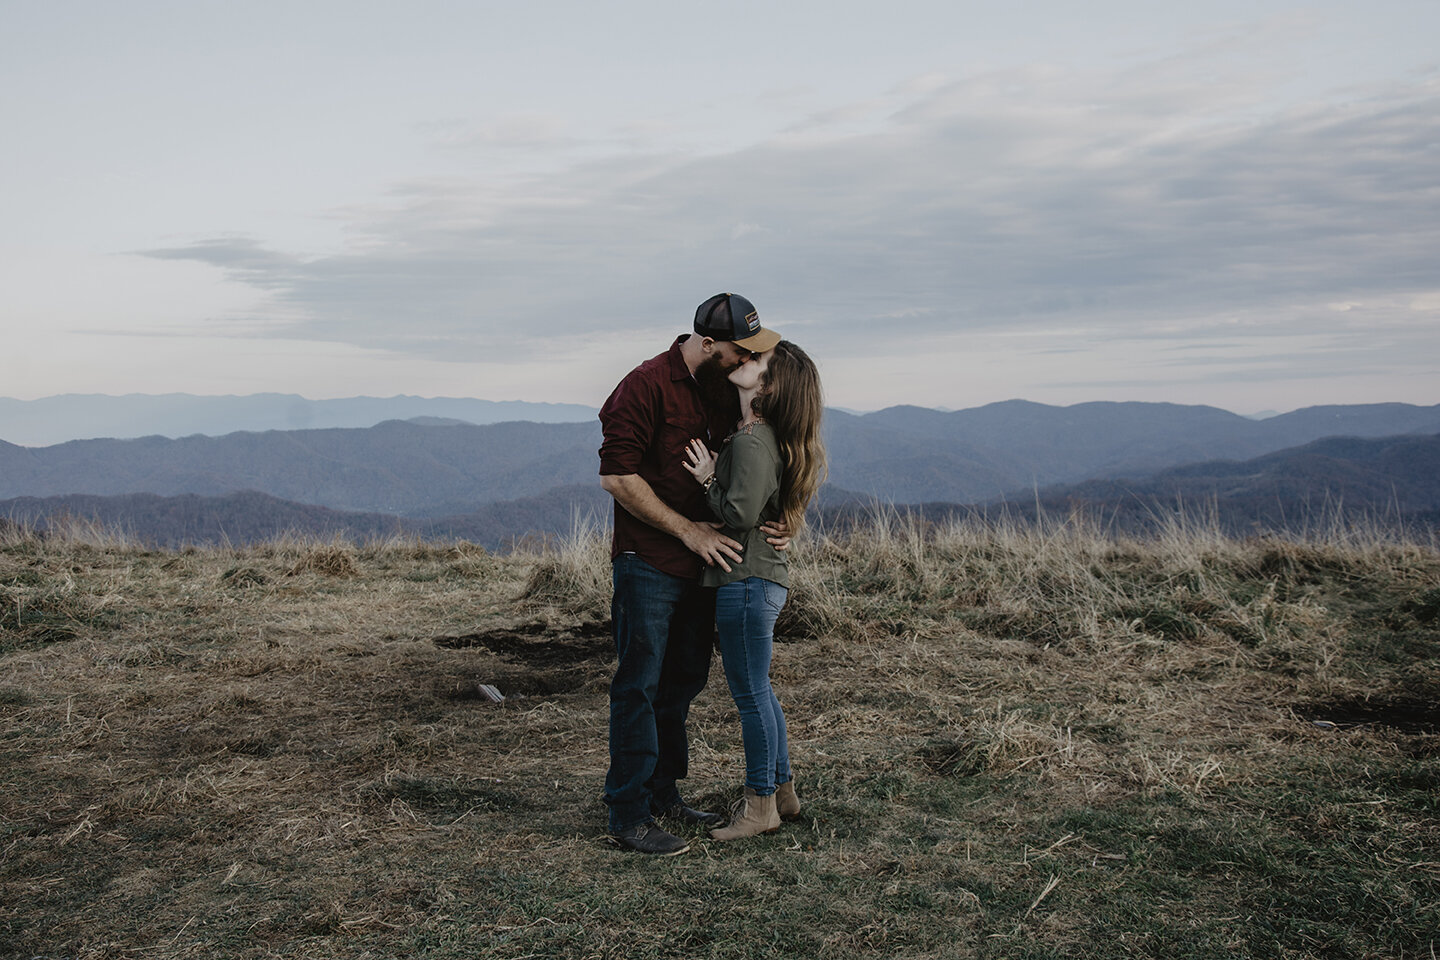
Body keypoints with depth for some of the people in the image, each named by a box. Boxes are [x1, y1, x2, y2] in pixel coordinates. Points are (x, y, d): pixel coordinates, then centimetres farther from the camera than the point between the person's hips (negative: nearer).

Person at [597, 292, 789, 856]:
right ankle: (628, 815, 3)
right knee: (640, 687, -4)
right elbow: (616, 476, -17)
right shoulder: (647, 386, -14)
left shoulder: (727, 391, 9)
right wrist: (688, 530, -17)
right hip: (648, 562, -8)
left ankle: (663, 794, 28)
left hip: (701, 564, 8)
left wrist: (772, 523, -2)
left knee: (683, 683, 15)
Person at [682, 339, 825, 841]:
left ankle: (760, 805, 13)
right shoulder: (764, 436, 11)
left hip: (747, 580, -10)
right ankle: (781, 791, 30)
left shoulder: (752, 441, -18)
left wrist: (708, 479, -9)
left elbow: (741, 514, -24)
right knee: (756, 691, 19)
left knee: (750, 694, 1)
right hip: (760, 577, 10)